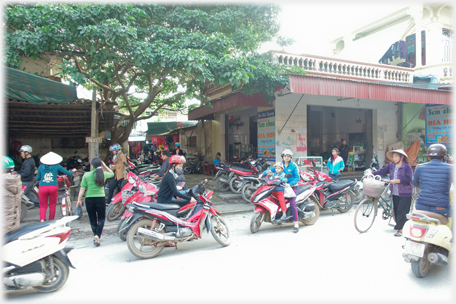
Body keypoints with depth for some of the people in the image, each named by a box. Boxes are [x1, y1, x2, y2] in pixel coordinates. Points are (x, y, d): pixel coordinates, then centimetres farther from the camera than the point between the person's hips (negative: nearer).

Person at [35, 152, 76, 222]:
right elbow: (68, 173, 12)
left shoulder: (41, 167, 10)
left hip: (42, 188, 1)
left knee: (43, 206, 9)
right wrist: (72, 171, 33)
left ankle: (42, 219, -13)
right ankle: (51, 221, 18)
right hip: (53, 187, -1)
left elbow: (37, 178, 16)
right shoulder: (57, 166, 5)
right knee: (52, 206, 11)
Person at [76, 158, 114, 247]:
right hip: (100, 198, 0)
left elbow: (82, 189, -4)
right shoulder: (103, 174, 1)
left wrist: (79, 200, 3)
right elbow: (112, 173, 23)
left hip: (89, 199, 1)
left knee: (93, 219, 13)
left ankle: (96, 236, 24)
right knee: (101, 219, 6)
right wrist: (104, 165, 17)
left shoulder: (86, 175, -2)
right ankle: (97, 235, -15)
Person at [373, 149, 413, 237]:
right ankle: (399, 225, 25)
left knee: (402, 211, -6)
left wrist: (396, 181, -19)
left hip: (405, 193, -6)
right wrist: (372, 174, -6)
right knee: (396, 210, 11)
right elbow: (382, 171, 6)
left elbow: (408, 178, -17)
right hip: (395, 193, 6)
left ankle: (400, 229, -2)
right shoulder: (391, 165, 8)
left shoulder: (407, 166, -9)